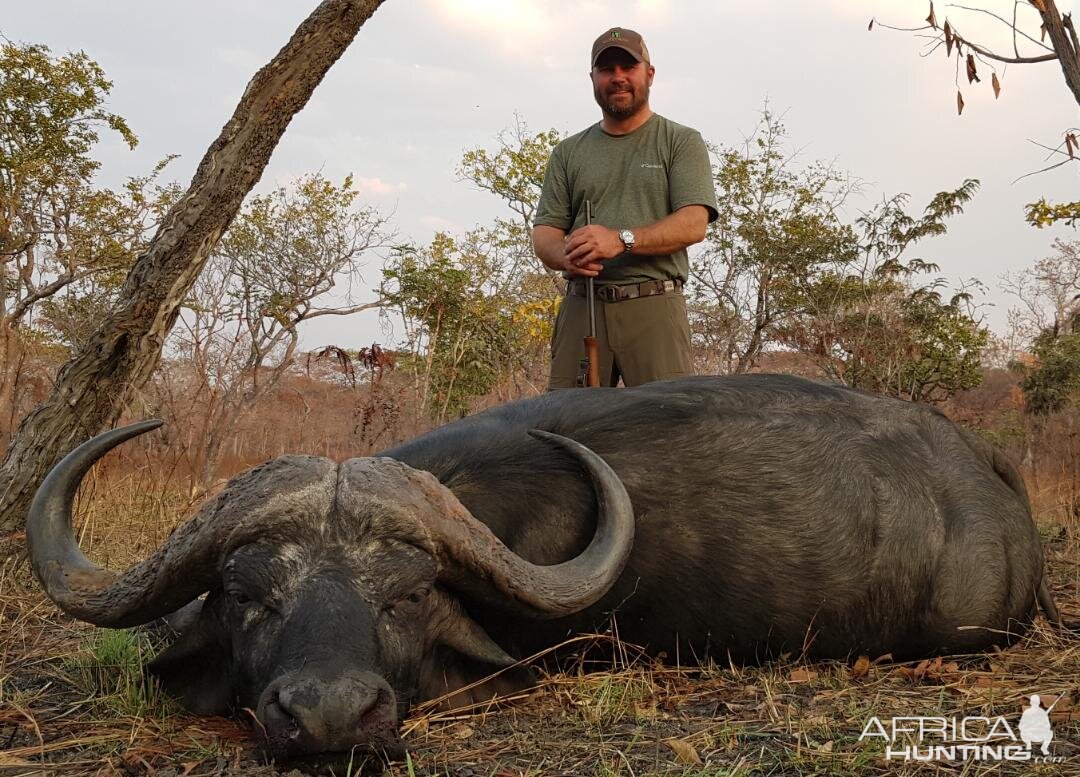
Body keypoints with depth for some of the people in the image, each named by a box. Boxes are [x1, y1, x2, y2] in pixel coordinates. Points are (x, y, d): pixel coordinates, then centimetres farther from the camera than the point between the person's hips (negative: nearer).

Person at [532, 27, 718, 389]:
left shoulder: (681, 142, 8)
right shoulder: (568, 152, 18)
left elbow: (694, 223, -5)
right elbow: (544, 231, 12)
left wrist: (621, 239, -20)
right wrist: (566, 255, -13)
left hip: (654, 308, -2)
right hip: (580, 307, 3)